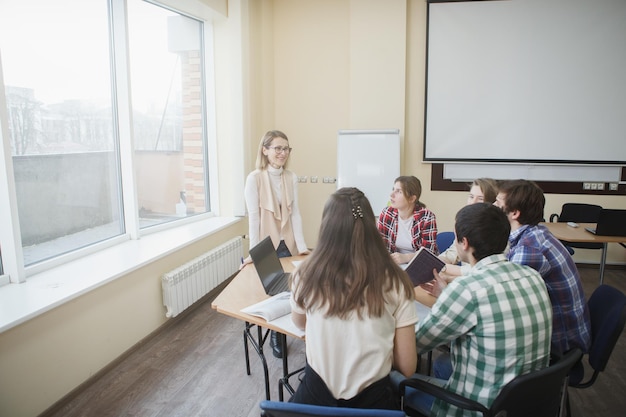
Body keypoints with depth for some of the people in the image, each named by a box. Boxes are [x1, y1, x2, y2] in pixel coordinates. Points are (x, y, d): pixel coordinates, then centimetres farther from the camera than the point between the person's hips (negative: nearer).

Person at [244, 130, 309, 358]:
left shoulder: (292, 178, 1)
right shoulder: (254, 178, -12)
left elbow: (295, 213, -1)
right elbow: (253, 216, -14)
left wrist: (301, 245, -7)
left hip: (287, 244, 3)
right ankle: (275, 336, 30)